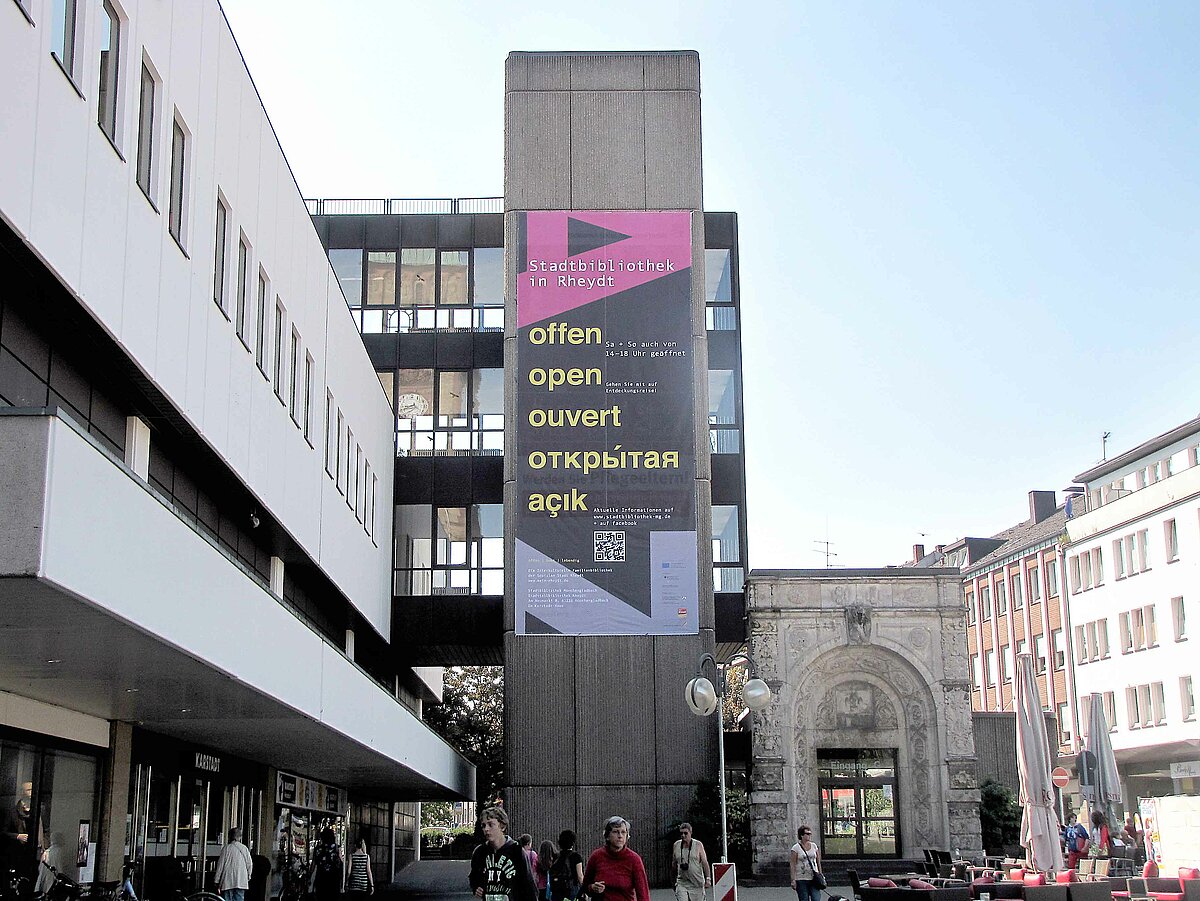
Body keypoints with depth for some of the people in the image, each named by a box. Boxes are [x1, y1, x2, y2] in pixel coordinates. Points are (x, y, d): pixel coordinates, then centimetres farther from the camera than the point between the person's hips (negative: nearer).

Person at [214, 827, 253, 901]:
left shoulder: (226, 848, -3)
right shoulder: (244, 848, 4)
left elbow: (220, 865, -2)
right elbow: (249, 864, 7)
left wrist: (217, 881, 5)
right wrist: (248, 877, 22)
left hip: (227, 882, -2)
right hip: (241, 882, 2)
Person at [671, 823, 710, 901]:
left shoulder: (698, 845, -1)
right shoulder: (676, 845, 6)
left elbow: (705, 863, 0)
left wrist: (707, 878, -7)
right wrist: (675, 877, 17)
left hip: (696, 884, -1)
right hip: (682, 884, 1)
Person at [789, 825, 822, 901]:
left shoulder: (814, 846, 9)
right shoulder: (795, 848, -5)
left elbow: (818, 862, 15)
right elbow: (792, 865, -7)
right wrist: (793, 880, -12)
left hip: (814, 878, 3)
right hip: (801, 879, -3)